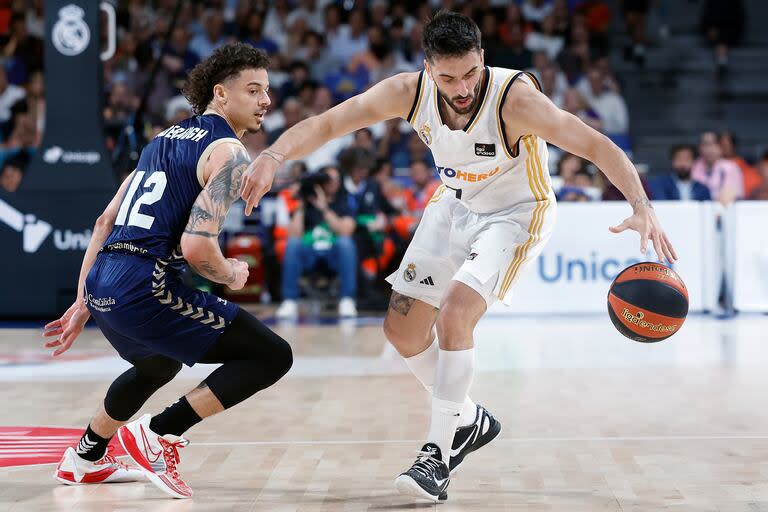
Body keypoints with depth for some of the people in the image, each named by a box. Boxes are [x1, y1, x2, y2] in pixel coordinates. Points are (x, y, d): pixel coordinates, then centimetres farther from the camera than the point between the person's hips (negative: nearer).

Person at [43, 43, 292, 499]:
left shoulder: (166, 139, 21)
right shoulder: (230, 153, -6)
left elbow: (106, 222, 23)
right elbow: (196, 245, -19)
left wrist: (83, 305, 27)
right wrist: (232, 276, 3)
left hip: (101, 286, 9)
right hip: (145, 287, -9)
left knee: (158, 366, 38)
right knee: (272, 356, -6)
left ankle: (85, 459, 47)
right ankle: (159, 434, -10)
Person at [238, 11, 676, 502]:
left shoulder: (515, 98, -34)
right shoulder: (409, 92, -21)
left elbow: (598, 146, -36)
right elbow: (325, 124, -15)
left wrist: (642, 208, -49)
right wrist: (273, 156, -33)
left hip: (516, 214, -6)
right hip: (456, 204, 6)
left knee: (454, 312, -25)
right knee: (402, 326, 7)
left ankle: (440, 453, -12)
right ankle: (469, 420, 29)